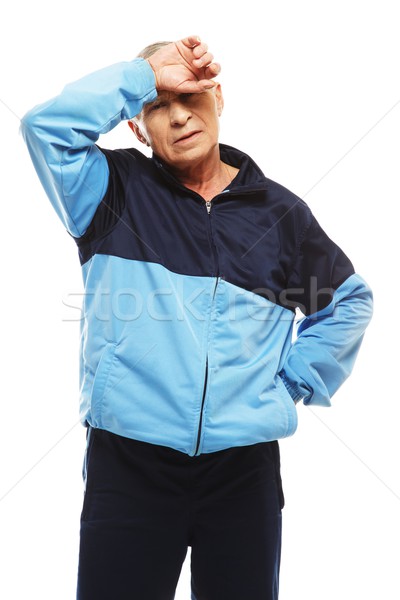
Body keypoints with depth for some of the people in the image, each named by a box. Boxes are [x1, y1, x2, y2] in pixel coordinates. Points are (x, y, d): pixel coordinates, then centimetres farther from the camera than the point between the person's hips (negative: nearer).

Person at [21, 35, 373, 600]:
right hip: (129, 462, -1)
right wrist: (147, 75, -8)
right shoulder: (115, 190, 4)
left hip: (245, 465, 2)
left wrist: (294, 381, 8)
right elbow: (47, 126, -13)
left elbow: (348, 300, 18)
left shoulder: (278, 210, 8)